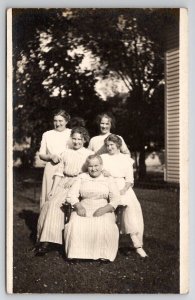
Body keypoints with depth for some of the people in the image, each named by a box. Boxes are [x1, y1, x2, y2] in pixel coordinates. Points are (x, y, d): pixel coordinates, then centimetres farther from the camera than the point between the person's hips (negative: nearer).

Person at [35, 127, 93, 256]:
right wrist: (54, 188, 1)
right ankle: (43, 240, -17)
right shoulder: (66, 153, 19)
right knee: (48, 204, -20)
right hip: (63, 183, 4)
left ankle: (47, 241, -25)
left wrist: (74, 181, -11)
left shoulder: (89, 154, 9)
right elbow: (59, 172, 15)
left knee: (55, 203, -26)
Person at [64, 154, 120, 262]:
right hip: (84, 209, 1)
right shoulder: (82, 177, 16)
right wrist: (78, 206, -13)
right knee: (75, 224, -31)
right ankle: (76, 253, -19)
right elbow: (71, 195, 7)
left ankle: (104, 254, -20)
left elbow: (115, 198, 1)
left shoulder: (108, 179, 11)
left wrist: (105, 208, -17)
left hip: (103, 210, -1)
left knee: (103, 226, -34)